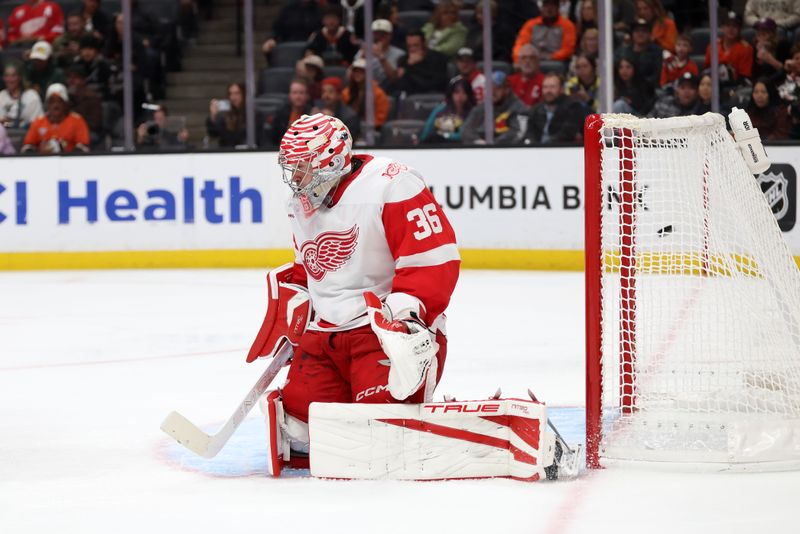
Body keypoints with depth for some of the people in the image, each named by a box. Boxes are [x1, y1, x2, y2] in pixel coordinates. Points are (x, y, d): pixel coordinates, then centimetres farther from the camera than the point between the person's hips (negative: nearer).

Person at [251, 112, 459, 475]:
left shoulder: (391, 185, -14)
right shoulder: (302, 207, 15)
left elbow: (433, 257, -20)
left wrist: (405, 313, -28)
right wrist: (289, 322, 19)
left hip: (389, 328, -7)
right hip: (324, 333, 7)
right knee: (301, 407, -11)